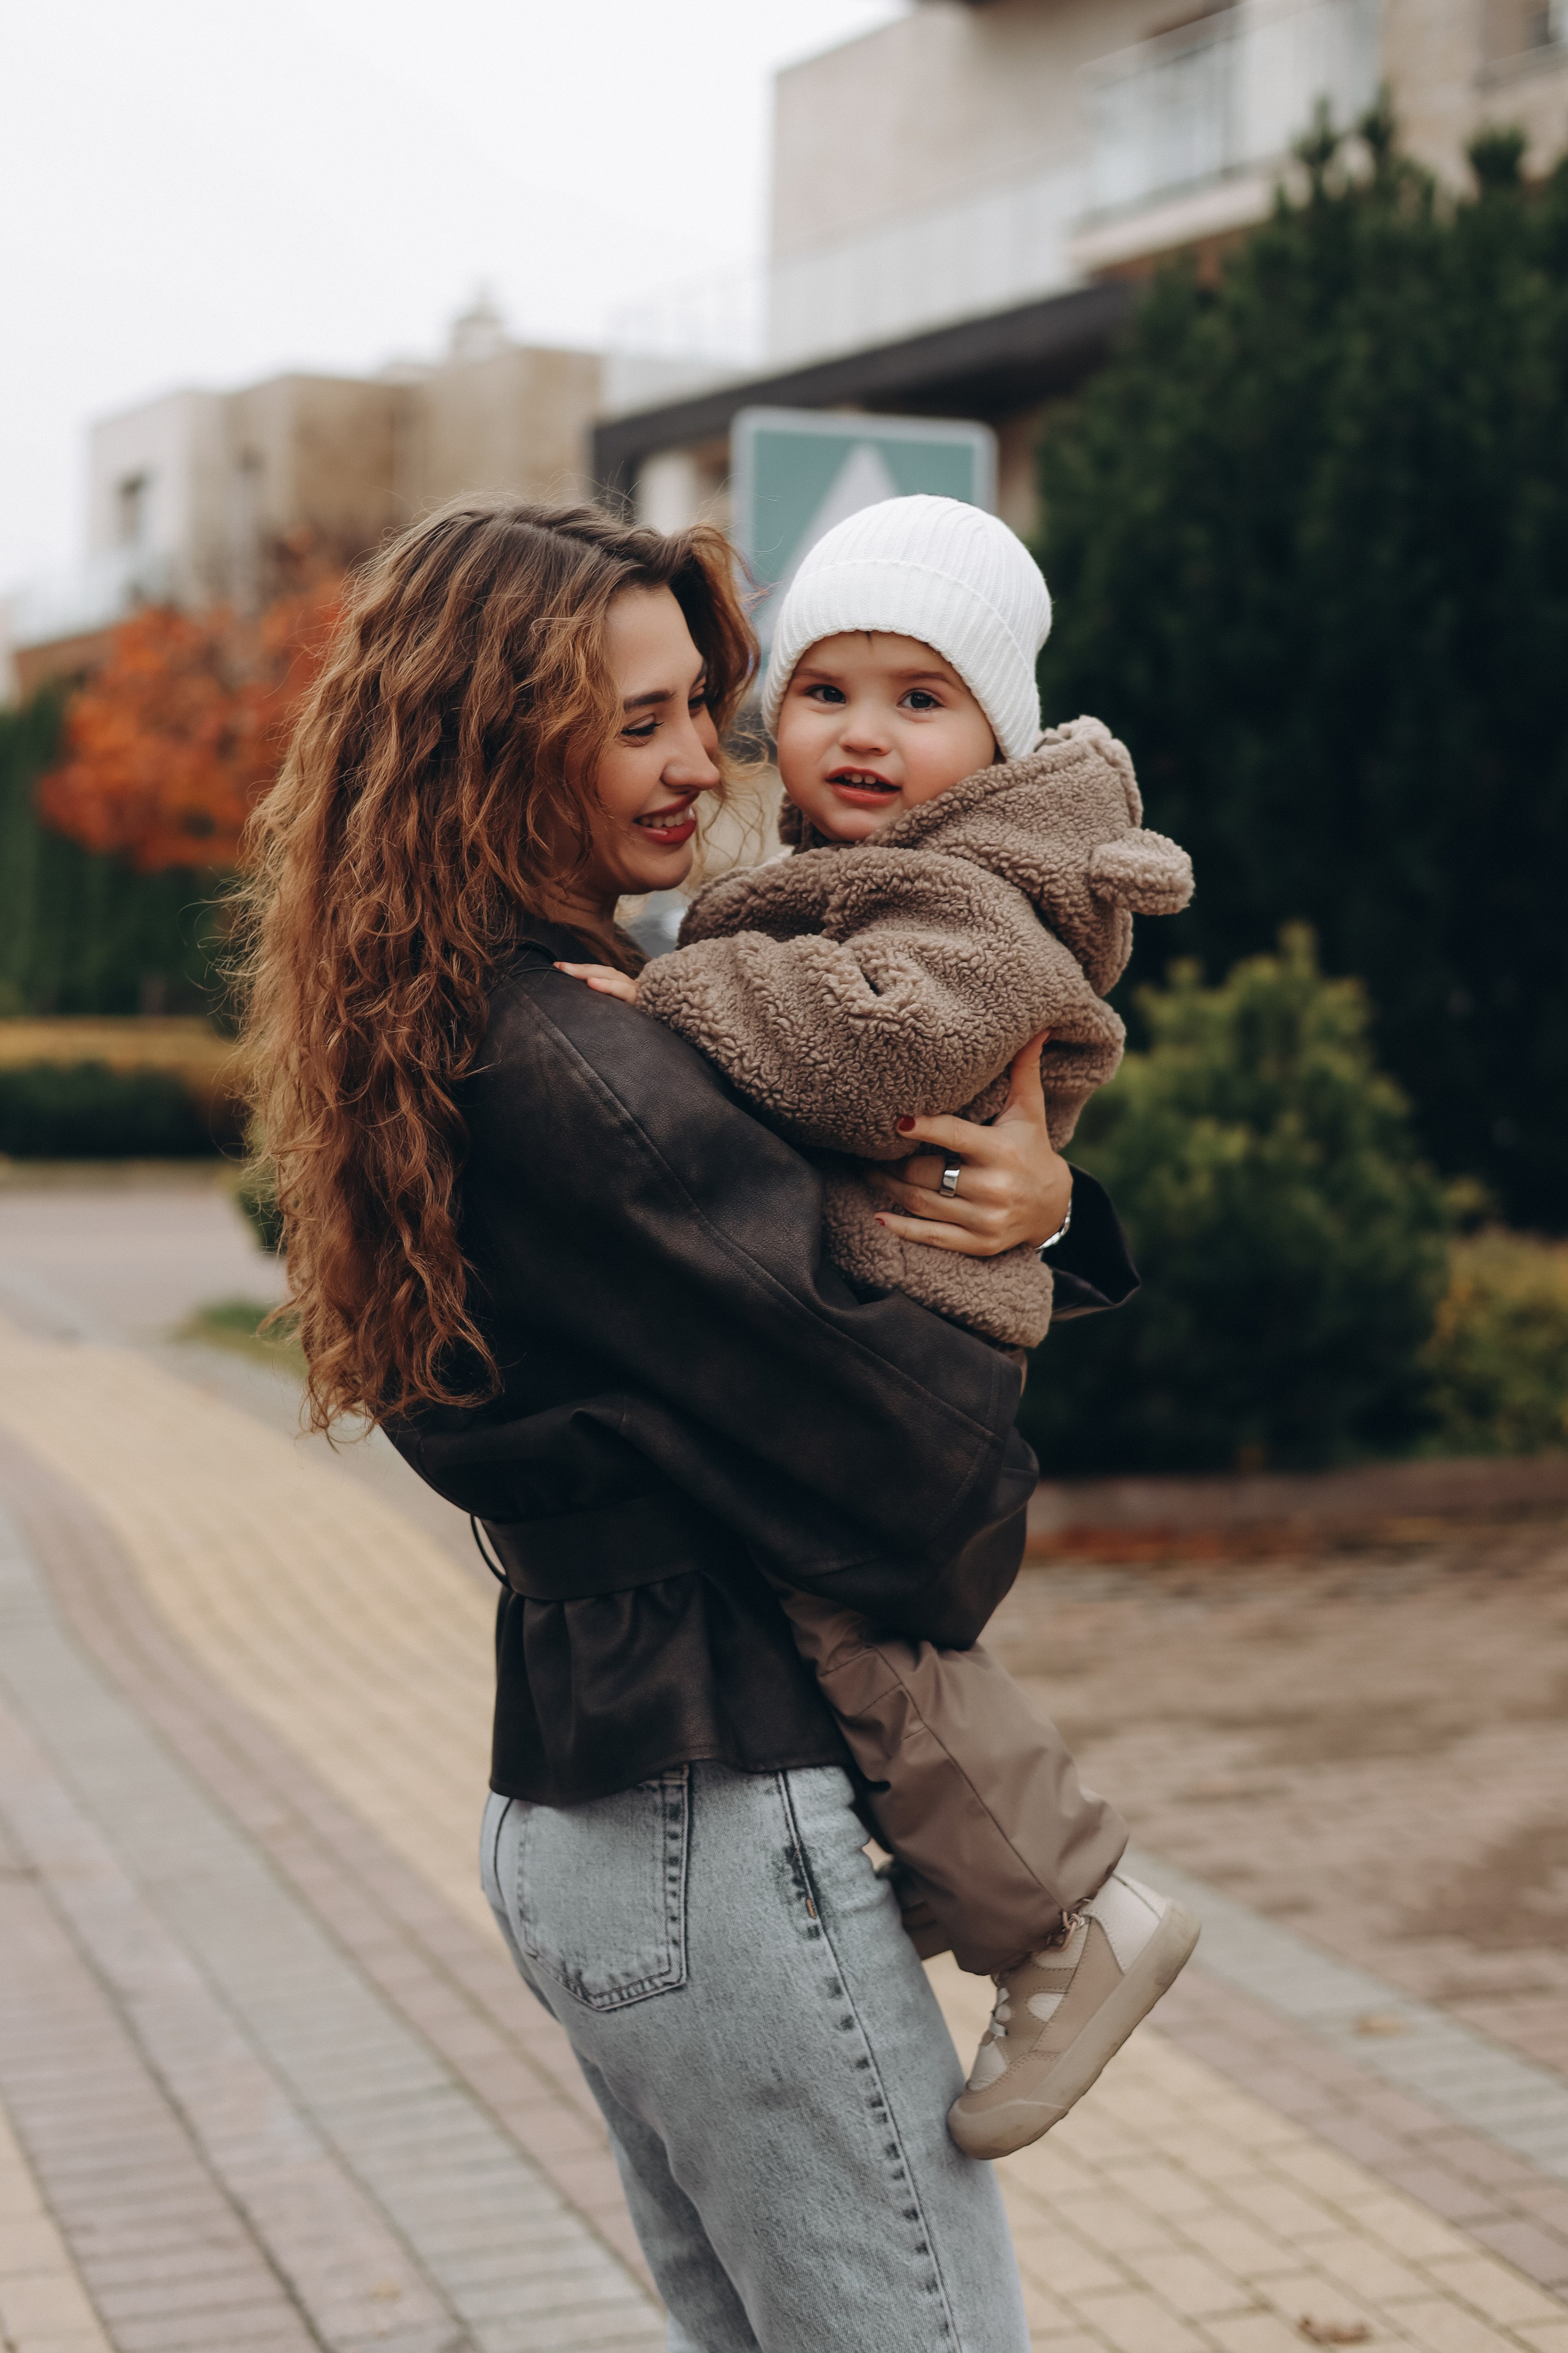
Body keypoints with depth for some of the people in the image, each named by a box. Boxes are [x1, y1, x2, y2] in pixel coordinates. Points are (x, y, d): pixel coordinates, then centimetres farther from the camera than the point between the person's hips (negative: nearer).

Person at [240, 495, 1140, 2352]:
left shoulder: (468, 1046, 10)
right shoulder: (577, 1088, -22)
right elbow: (910, 1455, -20)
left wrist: (1049, 1206, -10)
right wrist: (978, 1509, 3)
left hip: (572, 1807, 10)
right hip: (727, 1831, -10)